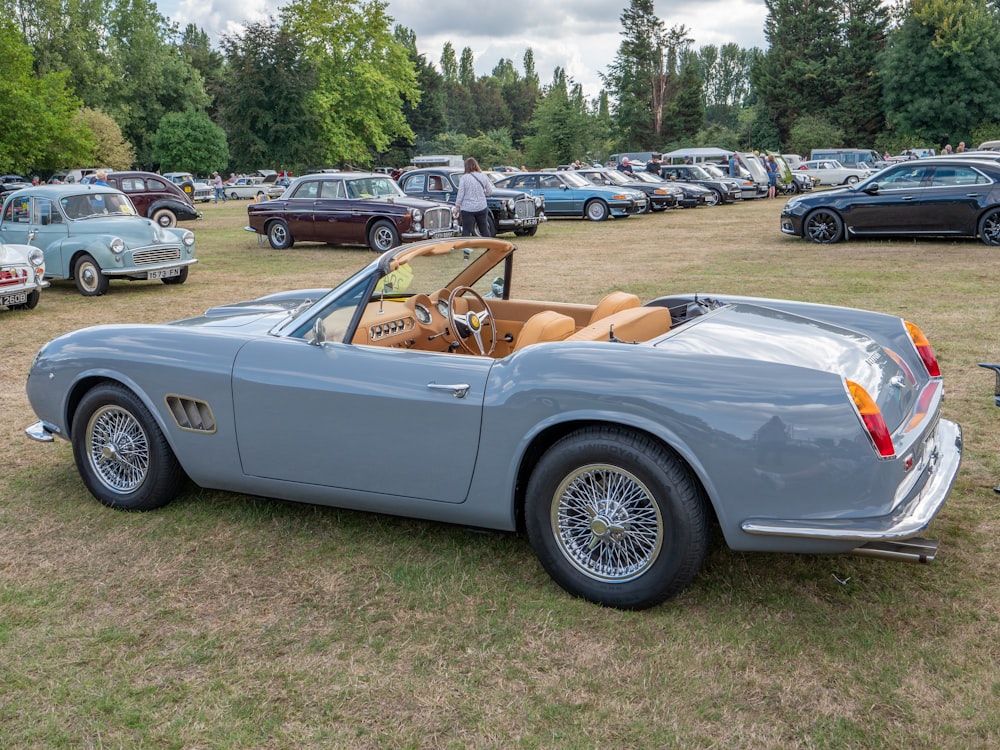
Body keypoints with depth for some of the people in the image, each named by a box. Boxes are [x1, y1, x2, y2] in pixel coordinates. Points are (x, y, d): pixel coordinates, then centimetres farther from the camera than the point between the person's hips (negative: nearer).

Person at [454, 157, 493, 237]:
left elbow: (460, 194, -8)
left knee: (466, 231, -1)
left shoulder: (464, 178, -8)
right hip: (482, 207, 3)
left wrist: (457, 206, 1)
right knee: (484, 230, 13)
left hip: (467, 209, -3)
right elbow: (490, 192, 6)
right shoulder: (483, 176, 1)